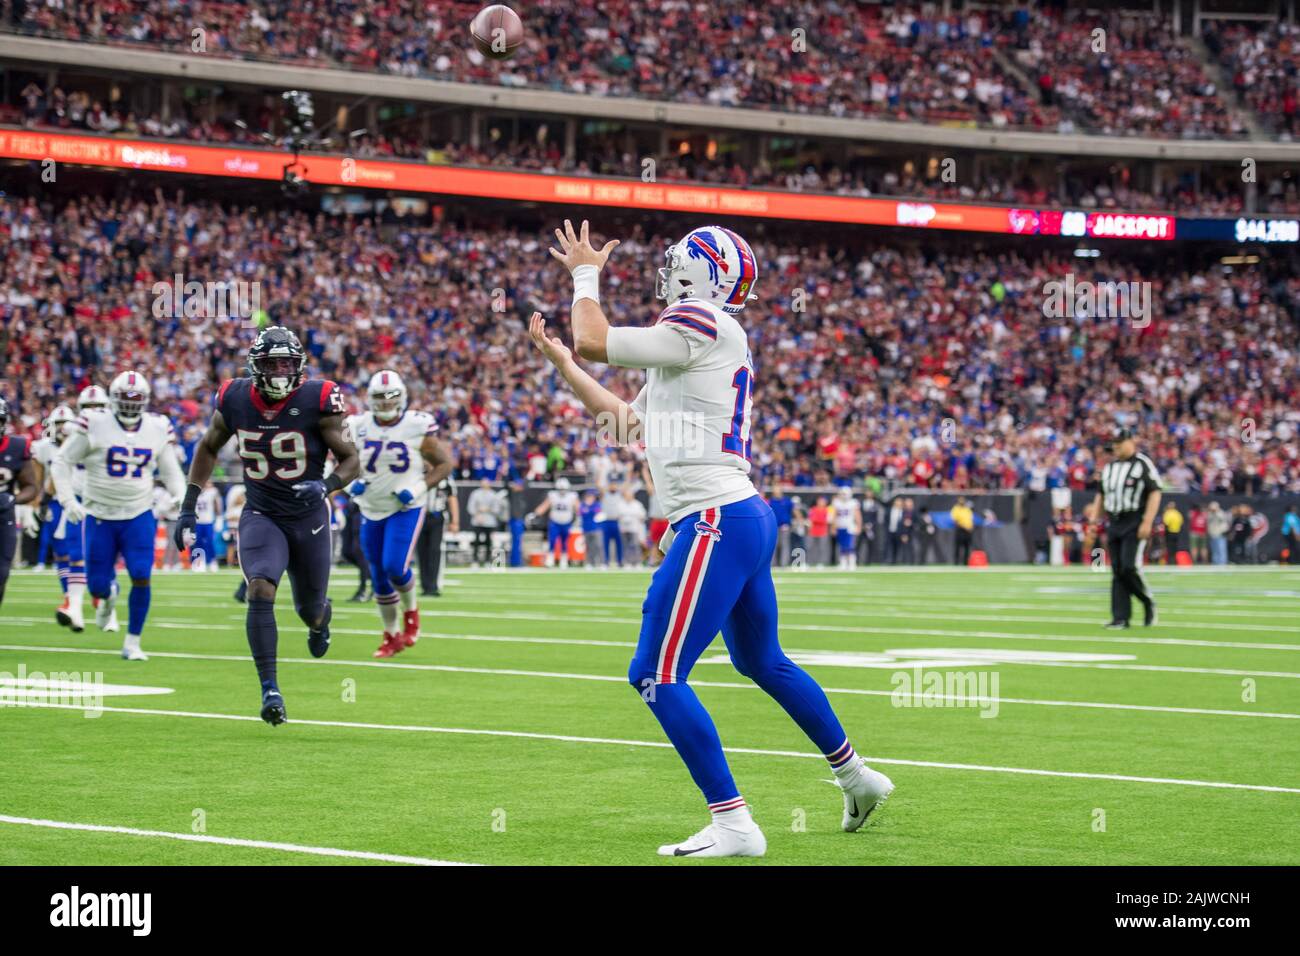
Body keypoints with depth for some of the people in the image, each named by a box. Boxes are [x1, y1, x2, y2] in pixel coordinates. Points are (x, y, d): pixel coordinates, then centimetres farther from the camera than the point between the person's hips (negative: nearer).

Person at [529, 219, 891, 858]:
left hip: (717, 522, -10)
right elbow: (623, 418, 27)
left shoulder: (700, 326, -10)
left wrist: (585, 275, 6)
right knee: (764, 662, 26)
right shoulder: (705, 345, 19)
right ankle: (856, 776, 39)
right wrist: (557, 358, 30)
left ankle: (733, 824, -10)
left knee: (657, 675, -9)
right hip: (747, 519, 10)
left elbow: (594, 341, -12)